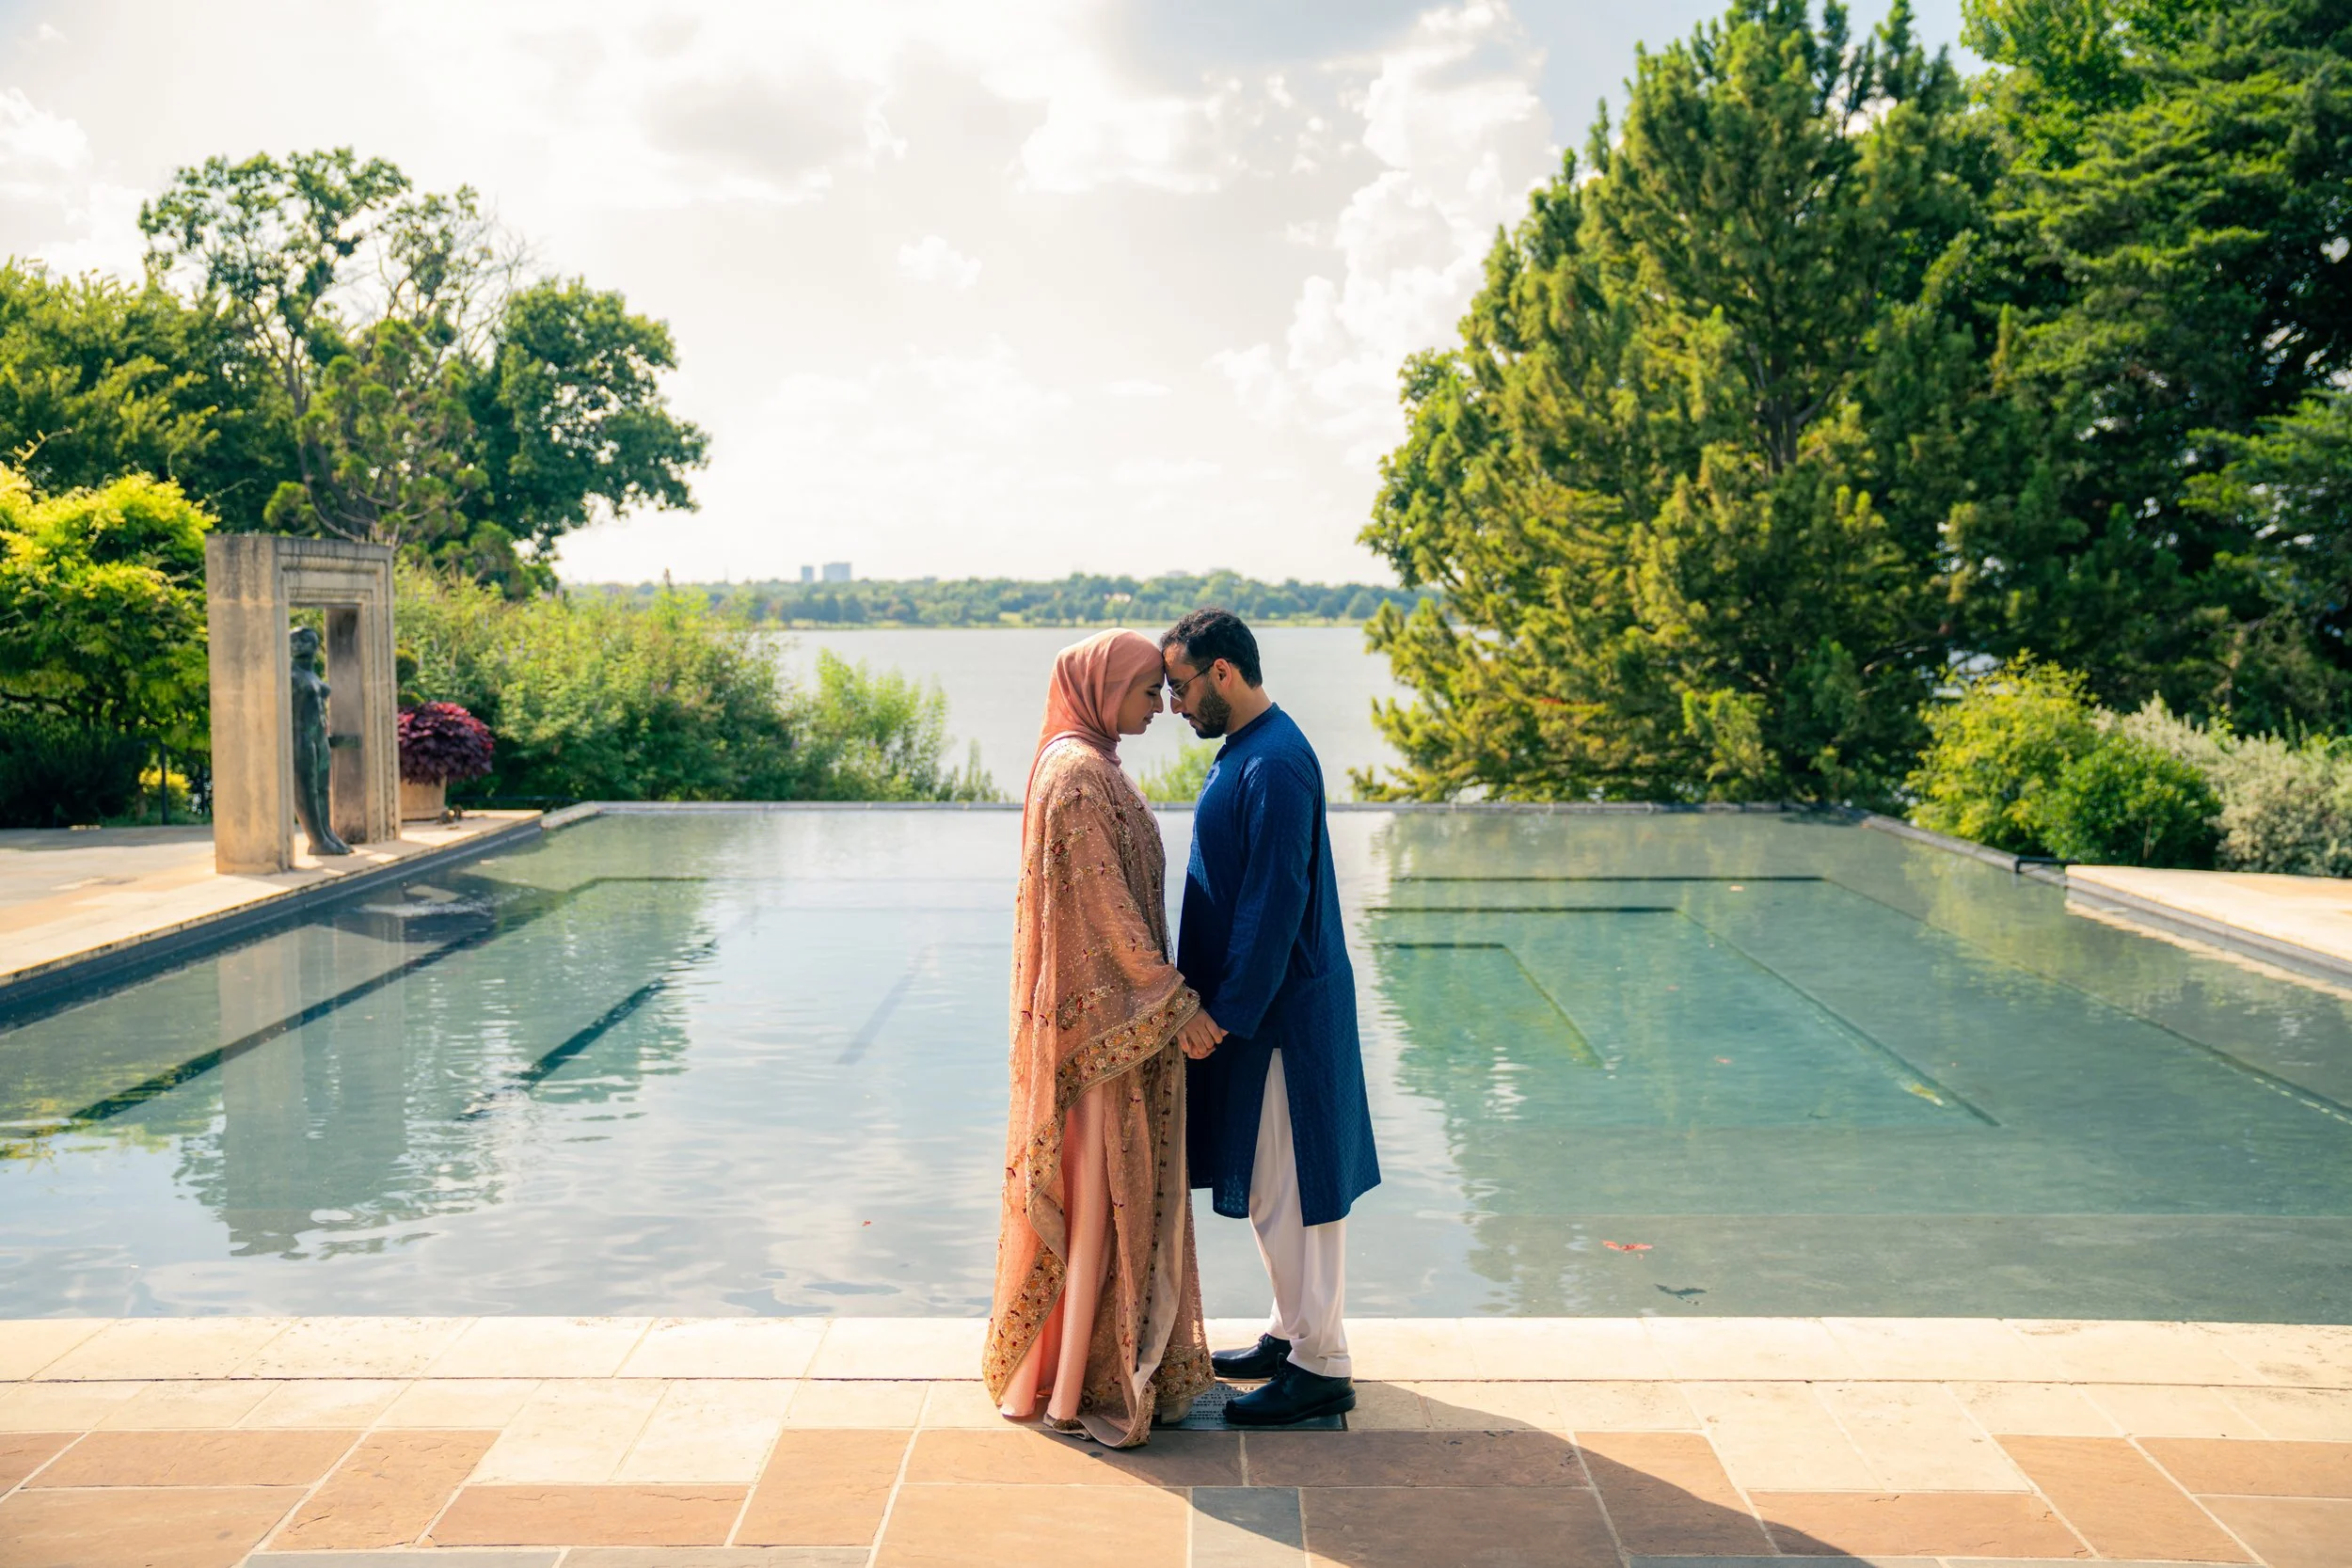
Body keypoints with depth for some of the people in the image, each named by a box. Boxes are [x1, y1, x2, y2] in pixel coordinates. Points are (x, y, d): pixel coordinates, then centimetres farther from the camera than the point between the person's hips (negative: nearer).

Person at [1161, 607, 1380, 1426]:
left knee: (1285, 1190, -1)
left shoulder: (1274, 764, -21)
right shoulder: (1246, 751, 11)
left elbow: (1276, 900, -23)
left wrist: (1225, 1013, -20)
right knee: (1269, 1185, 18)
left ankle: (1321, 1367, 9)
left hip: (1279, 1013, -10)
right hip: (1252, 1002, 10)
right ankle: (1292, 1333, 30)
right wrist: (1216, 1003, 18)